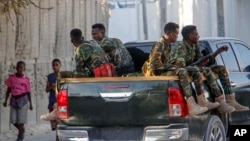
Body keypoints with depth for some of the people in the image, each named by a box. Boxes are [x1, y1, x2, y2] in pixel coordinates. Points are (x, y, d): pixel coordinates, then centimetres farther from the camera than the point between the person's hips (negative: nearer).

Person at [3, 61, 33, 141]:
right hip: (14, 99, 3)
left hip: (22, 100, -3)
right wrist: (6, 101, 7)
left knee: (21, 120, -2)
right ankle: (22, 130, 31)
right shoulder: (11, 78, 1)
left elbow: (28, 92, 1)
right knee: (13, 120, 4)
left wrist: (30, 104, 1)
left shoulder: (26, 79, -5)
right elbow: (8, 90, 8)